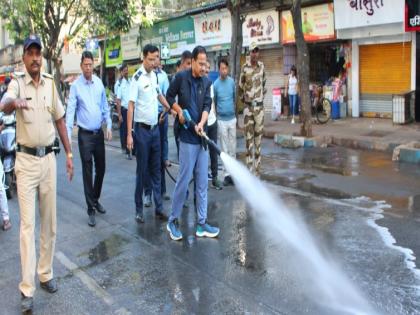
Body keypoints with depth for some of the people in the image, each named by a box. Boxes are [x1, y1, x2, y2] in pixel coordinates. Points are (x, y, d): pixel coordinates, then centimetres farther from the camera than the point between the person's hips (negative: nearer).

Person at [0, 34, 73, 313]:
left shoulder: (50, 83, 5)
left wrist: (69, 153, 10)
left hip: (49, 158, 4)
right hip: (26, 160, -4)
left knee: (50, 221, 11)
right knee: (27, 224, -3)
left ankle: (46, 273, 25)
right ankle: (27, 289, 3)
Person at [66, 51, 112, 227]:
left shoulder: (99, 82, 2)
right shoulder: (75, 86, -11)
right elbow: (70, 111, -14)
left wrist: (109, 126, 5)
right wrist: (68, 136, -20)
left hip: (99, 133, 5)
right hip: (85, 134, -4)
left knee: (101, 169, 14)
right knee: (87, 172, 1)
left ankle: (96, 200, 35)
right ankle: (91, 209, 11)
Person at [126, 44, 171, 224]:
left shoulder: (155, 75, 7)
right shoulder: (137, 78, -13)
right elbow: (130, 106, -15)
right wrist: (129, 134, -19)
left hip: (155, 128, 6)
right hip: (142, 129, -6)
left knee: (156, 170, 10)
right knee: (142, 171, 1)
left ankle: (158, 208, 17)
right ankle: (139, 209, 14)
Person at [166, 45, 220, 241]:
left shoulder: (206, 82, 7)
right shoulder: (181, 77, -3)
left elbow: (207, 105, -2)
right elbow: (169, 96, 7)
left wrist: (201, 124, -19)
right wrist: (179, 111, -8)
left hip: (201, 135, 5)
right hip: (187, 136, -5)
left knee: (202, 182, 7)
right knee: (184, 179, -4)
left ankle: (201, 224, 15)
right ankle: (173, 221, 11)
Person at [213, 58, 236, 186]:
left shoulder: (232, 82, 3)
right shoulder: (215, 84, -6)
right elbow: (213, 103, 3)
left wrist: (234, 111, 13)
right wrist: (215, 117, 7)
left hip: (232, 118, 3)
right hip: (221, 120, -3)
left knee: (233, 147, 7)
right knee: (224, 149, 3)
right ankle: (227, 174, 9)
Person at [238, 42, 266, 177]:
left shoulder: (262, 66, 5)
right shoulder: (245, 67, -4)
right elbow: (240, 86, 7)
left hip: (259, 105, 2)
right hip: (248, 106, -2)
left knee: (258, 136, 5)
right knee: (248, 137, -2)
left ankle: (257, 168, 13)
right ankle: (249, 168, 3)